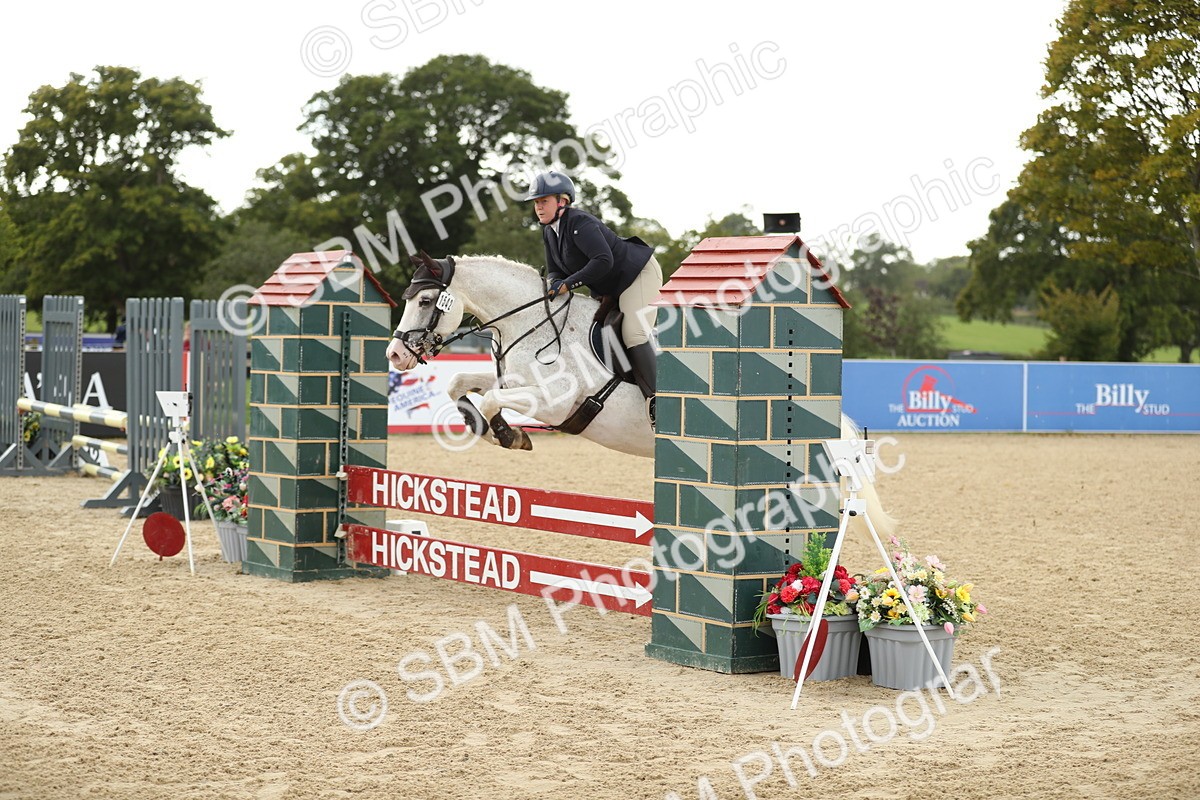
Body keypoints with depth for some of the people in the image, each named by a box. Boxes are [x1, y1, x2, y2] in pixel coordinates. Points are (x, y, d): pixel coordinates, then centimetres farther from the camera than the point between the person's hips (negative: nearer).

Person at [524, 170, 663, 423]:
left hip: (639, 272, -11)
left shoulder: (579, 223, -27)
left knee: (633, 334, -24)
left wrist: (569, 284, -35)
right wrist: (556, 284, -17)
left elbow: (603, 261, -38)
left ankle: (656, 400, -23)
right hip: (610, 290, 11)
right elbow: (554, 270, 8)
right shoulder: (549, 231, 3)